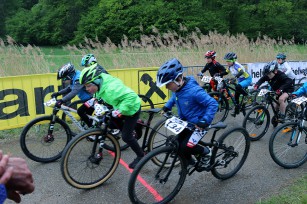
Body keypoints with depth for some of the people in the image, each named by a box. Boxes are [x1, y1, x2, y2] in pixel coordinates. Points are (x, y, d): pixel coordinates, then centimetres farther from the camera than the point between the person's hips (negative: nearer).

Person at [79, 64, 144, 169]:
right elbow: (98, 95, 12)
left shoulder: (111, 88, -37)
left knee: (126, 136, -7)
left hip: (132, 108, -9)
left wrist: (119, 111, -40)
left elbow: (131, 97, -41)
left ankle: (140, 155, 14)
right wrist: (96, 102, -5)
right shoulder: (101, 84, -11)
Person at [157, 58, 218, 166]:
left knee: (185, 147, -14)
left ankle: (205, 151, 15)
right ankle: (189, 162, 38)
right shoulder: (177, 88, -10)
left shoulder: (193, 90, -34)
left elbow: (213, 103, -28)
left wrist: (205, 121, -34)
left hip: (197, 125, -7)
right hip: (185, 121, 7)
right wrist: (167, 106, 6)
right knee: (178, 144, 10)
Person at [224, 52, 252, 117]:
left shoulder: (236, 65, -26)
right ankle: (236, 110, 16)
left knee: (238, 87, -37)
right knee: (236, 95, 4)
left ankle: (247, 95, -8)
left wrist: (235, 77, -58)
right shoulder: (230, 66, -2)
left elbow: (241, 72, -42)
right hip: (240, 80, 9)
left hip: (247, 79, -9)